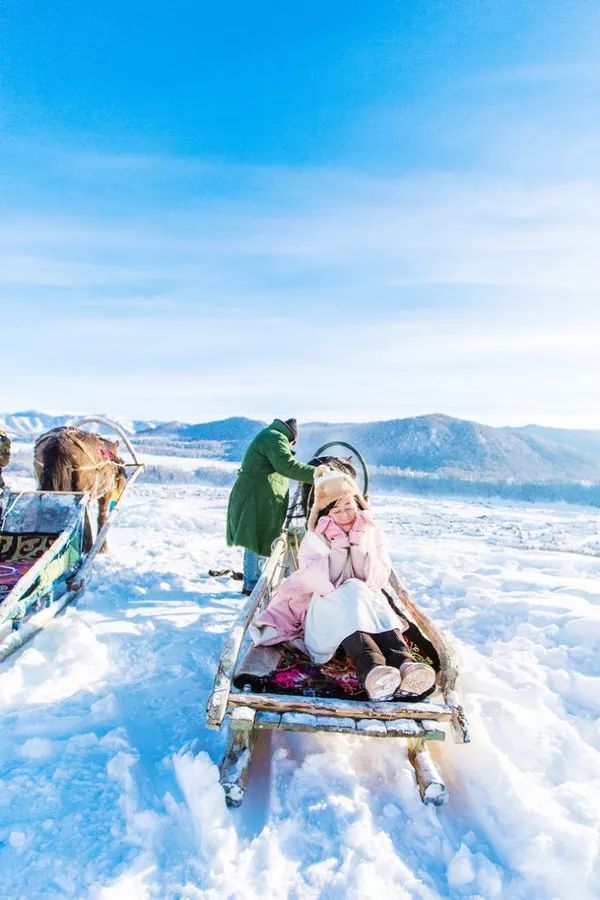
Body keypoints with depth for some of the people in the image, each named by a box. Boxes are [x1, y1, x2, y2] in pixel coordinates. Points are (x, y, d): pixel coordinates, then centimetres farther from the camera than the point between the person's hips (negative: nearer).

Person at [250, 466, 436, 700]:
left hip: (367, 602, 2)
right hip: (325, 606, -2)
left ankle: (402, 660, -55)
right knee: (352, 593, -35)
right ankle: (370, 666, -60)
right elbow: (314, 579, -12)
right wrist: (339, 548, -17)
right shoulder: (315, 537, 4)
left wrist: (359, 547, -13)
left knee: (360, 592, -34)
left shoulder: (371, 533, 11)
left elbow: (380, 577, -1)